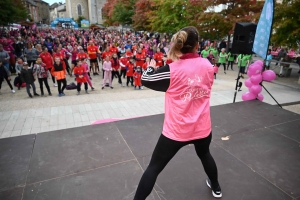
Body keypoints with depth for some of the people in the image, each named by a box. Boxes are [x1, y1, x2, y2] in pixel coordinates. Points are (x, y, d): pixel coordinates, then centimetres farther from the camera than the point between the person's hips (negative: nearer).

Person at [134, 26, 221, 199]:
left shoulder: (172, 70, -17)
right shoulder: (208, 65, -5)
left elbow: (145, 80, -6)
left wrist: (151, 67, 15)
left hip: (176, 131, -4)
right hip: (203, 128, 5)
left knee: (154, 167, 10)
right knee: (205, 154, 35)